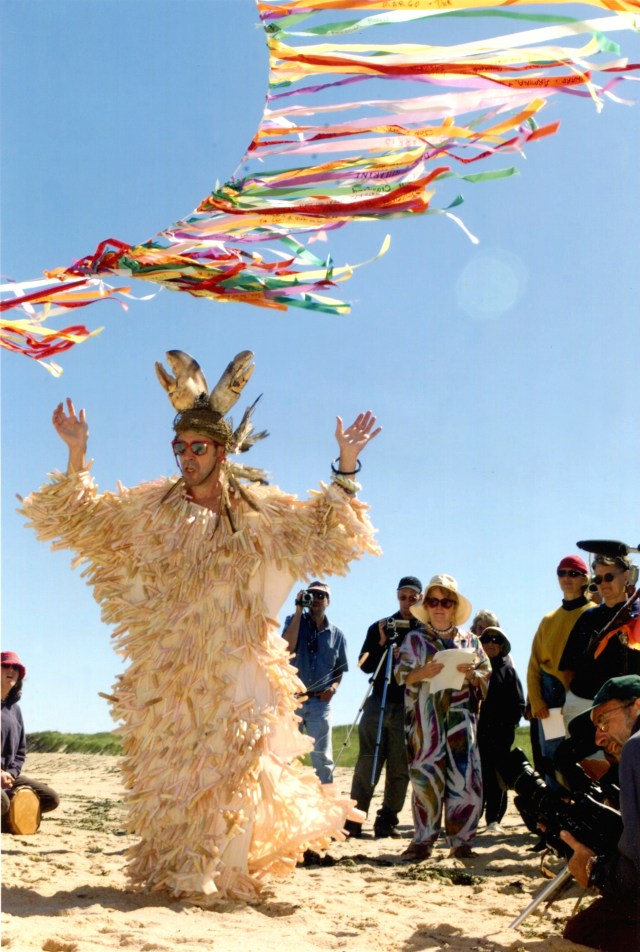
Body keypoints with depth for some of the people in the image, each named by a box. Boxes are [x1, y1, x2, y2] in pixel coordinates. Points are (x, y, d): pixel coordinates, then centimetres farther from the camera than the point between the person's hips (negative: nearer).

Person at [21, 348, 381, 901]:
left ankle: (221, 871, 10)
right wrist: (77, 455, -1)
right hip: (168, 665, 1)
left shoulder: (257, 509, 3)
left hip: (233, 663, -1)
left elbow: (323, 529, 9)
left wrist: (345, 467, 0)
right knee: (167, 762, 4)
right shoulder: (151, 507, 6)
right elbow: (83, 516, 11)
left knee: (229, 760, -3)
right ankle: (172, 870, 18)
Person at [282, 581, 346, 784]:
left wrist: (334, 687, -6)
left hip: (320, 702, 1)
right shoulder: (294, 621, 5)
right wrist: (299, 609, -14)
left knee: (322, 756, 0)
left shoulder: (336, 634, 9)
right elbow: (288, 647, -16)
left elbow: (339, 669, 16)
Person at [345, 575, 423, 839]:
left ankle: (386, 822, 9)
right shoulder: (380, 627, 11)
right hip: (378, 702, 1)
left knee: (399, 769, 1)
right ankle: (354, 821, 3)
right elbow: (365, 665, 8)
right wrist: (382, 644, -6)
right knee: (367, 765, -1)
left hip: (408, 707, -1)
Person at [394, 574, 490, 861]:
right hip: (425, 720, -1)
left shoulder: (470, 640, 15)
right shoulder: (414, 639, 11)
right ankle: (423, 840, 2)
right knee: (426, 777, -5)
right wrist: (422, 673, -18)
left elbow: (486, 677, 12)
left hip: (461, 718, 2)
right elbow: (401, 675, 2)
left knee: (465, 778, -4)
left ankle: (461, 841, 6)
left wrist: (471, 674, -9)